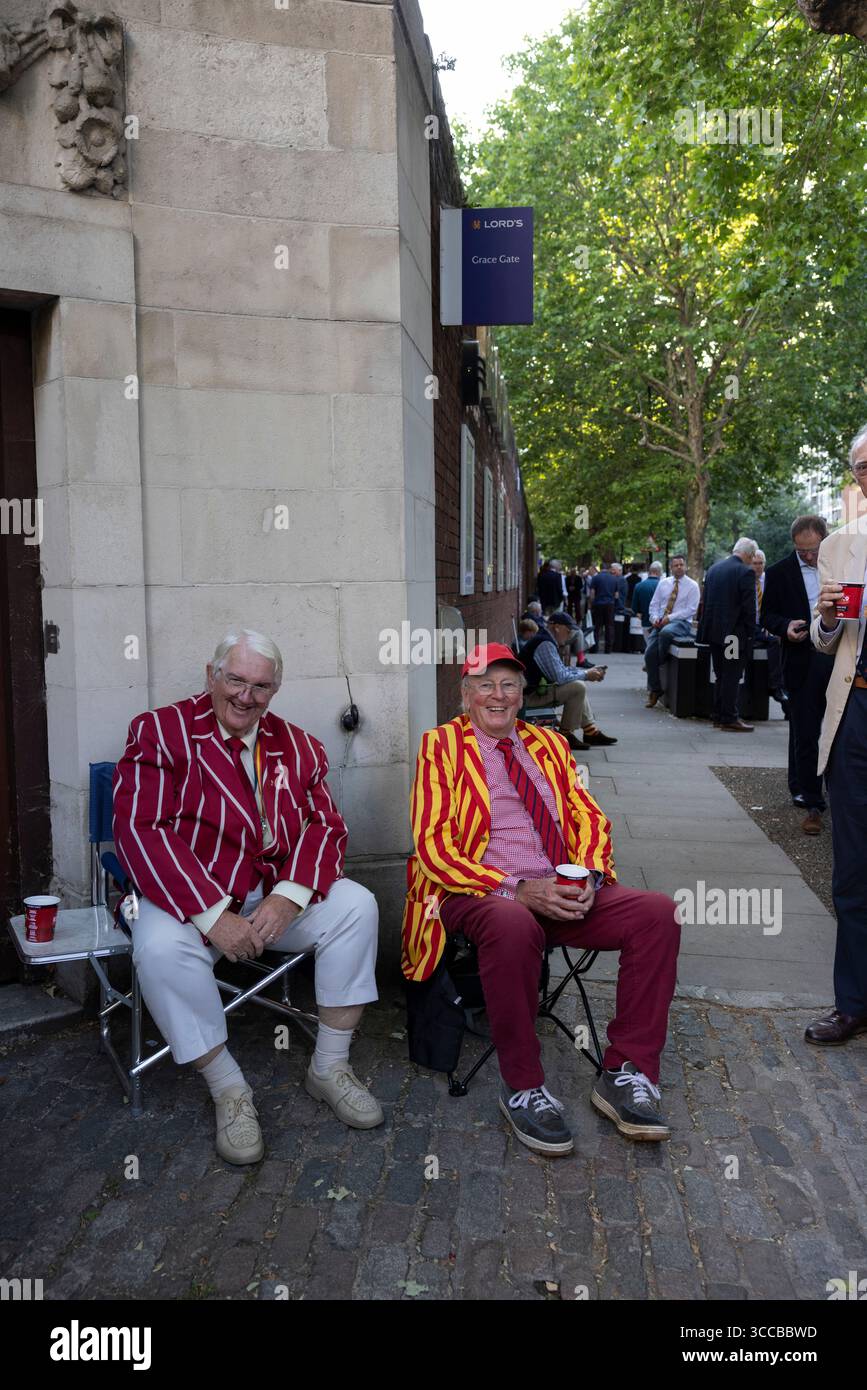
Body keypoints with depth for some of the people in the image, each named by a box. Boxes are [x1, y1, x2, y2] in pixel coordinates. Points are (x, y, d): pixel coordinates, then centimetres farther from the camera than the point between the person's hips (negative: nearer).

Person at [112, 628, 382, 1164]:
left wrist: (287, 897, -21)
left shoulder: (297, 745, 6)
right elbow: (140, 831, -18)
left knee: (356, 905, -18)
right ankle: (228, 1090, -11)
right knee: (161, 945, -33)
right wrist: (213, 916, -25)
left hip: (280, 893, 4)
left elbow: (324, 826, 0)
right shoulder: (160, 732, -7)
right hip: (190, 897, -3)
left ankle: (330, 1067, -3)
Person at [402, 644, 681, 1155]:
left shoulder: (549, 744, 20)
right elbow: (433, 844, -6)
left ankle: (625, 1074, -8)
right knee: (513, 925, -39)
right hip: (479, 894, -5)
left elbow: (590, 817, 14)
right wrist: (518, 890, -17)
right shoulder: (442, 745, 4)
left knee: (659, 912, -18)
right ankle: (523, 1087, -19)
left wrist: (589, 875, -9)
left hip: (563, 893, 5)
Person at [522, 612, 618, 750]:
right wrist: (586, 675, -10)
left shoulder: (547, 640, 14)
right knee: (577, 687, -19)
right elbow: (560, 677, -24)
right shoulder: (545, 644, -19)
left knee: (578, 685, 17)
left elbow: (561, 669, 21)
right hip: (531, 695, -11)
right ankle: (566, 735, -9)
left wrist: (588, 671, 11)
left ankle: (591, 732, 17)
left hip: (539, 687, 11)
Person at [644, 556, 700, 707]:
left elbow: (690, 610, -8)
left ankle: (660, 662, -13)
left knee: (665, 632, -39)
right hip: (660, 622, 4)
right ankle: (654, 690, -4)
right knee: (649, 652, -15)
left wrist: (670, 618, -16)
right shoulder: (663, 583, 15)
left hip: (681, 623, -4)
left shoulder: (692, 586, 2)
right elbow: (653, 604, 15)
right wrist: (655, 618, -6)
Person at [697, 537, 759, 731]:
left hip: (714, 631, 7)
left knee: (721, 675, 15)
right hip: (734, 633, -7)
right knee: (732, 677, -1)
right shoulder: (746, 572, -13)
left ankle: (719, 716, 21)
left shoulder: (713, 568, 9)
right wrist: (750, 633, -6)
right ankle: (729, 718, 3)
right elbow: (749, 607, -14)